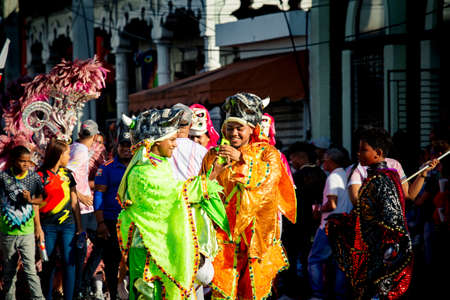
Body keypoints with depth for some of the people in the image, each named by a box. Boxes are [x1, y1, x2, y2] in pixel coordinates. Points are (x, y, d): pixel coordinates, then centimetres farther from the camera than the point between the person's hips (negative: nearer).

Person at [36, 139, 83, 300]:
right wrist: (38, 227, -7)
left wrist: (79, 226, 8)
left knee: (69, 262, -3)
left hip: (68, 225, 3)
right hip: (48, 227, -3)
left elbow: (74, 202, 12)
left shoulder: (67, 174, 10)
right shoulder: (41, 175, -1)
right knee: (48, 264, 4)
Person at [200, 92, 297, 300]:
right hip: (224, 233, 0)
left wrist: (242, 159, -24)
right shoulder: (214, 155, 11)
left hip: (256, 234, 0)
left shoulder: (266, 152, 7)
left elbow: (270, 174, -15)